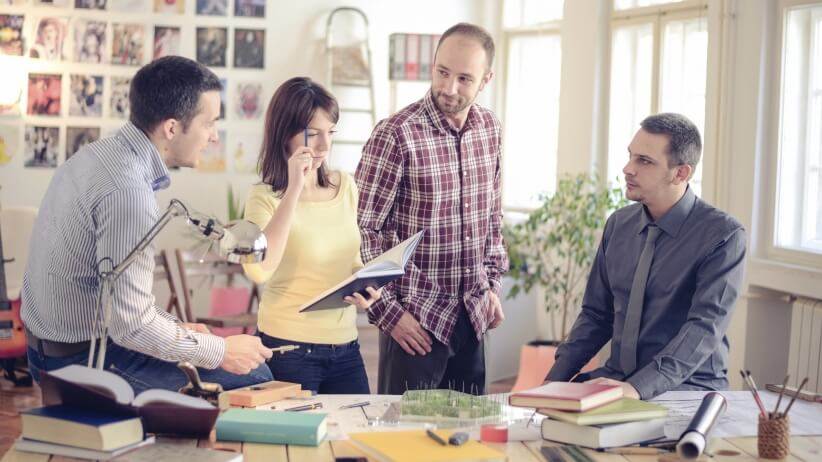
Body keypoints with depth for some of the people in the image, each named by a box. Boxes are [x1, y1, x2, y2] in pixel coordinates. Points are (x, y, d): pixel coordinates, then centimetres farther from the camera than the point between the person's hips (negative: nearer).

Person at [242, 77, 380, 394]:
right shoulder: (266, 197, -10)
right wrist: (294, 189, -25)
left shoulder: (345, 186, 7)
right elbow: (258, 270, -28)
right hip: (289, 347, -5)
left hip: (345, 346, 5)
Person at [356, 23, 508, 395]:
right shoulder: (396, 135, -16)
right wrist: (387, 310, -15)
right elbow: (361, 230, -14)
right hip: (416, 319, -6)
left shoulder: (489, 128, 4)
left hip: (473, 316, 6)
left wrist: (491, 284, 13)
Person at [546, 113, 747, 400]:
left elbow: (705, 328, -20)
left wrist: (638, 387, -31)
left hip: (687, 385, -5)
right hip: (616, 377, 5)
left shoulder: (722, 234, -10)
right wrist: (556, 377, 1)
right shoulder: (618, 224, 9)